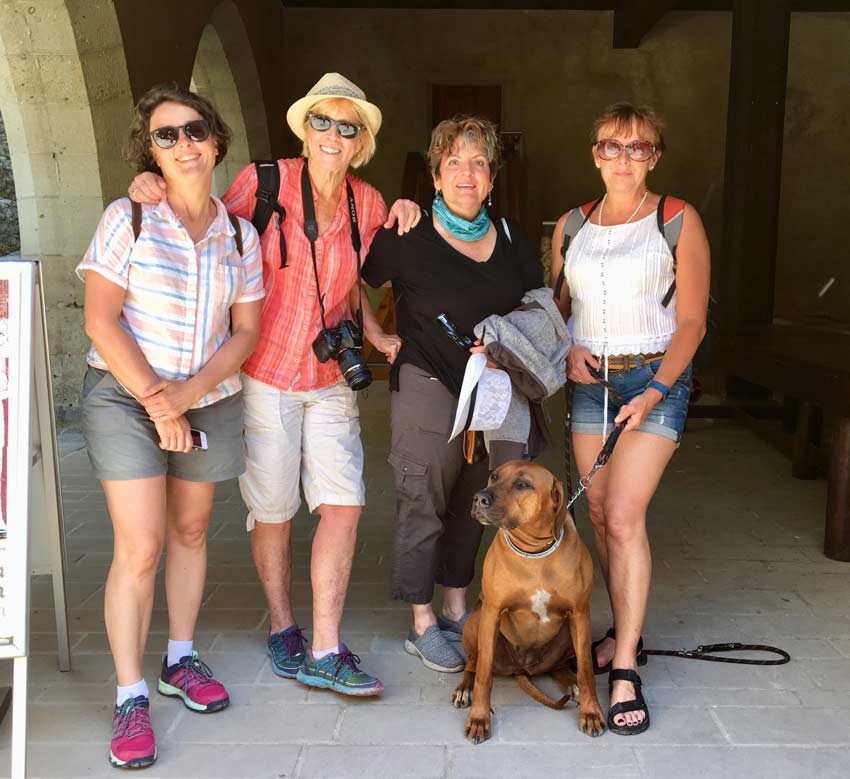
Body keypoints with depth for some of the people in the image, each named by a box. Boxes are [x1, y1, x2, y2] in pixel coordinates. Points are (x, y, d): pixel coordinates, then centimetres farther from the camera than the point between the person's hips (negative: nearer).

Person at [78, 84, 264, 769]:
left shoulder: (240, 235, 4)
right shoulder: (128, 219, -6)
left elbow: (246, 329, 2)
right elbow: (101, 321, -11)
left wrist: (191, 391, -12)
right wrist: (156, 402, -13)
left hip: (210, 399, 4)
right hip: (125, 394, -4)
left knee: (191, 531, 13)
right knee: (141, 547, -9)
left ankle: (180, 659, 30)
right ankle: (131, 698, 2)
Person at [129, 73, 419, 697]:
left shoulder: (367, 203, 4)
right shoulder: (265, 182, -8)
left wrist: (377, 335, 0)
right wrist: (152, 191, -16)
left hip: (332, 379, 3)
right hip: (265, 375, -3)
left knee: (344, 503, -4)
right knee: (273, 511, 7)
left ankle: (325, 653, 6)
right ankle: (282, 628, 29)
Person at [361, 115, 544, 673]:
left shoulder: (511, 239, 7)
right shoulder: (409, 239, -7)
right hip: (429, 389, -5)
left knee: (471, 505, 13)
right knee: (424, 507, 0)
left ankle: (456, 612, 28)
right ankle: (423, 625, 14)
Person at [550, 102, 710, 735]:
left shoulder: (677, 220, -4)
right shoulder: (571, 225, 9)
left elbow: (691, 320, -5)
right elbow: (556, 305, 18)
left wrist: (655, 392, -16)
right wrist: (567, 350, -3)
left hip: (656, 379, -4)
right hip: (589, 379, 5)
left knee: (624, 516, -15)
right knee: (600, 516, 7)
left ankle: (626, 668, -6)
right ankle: (625, 633, 25)